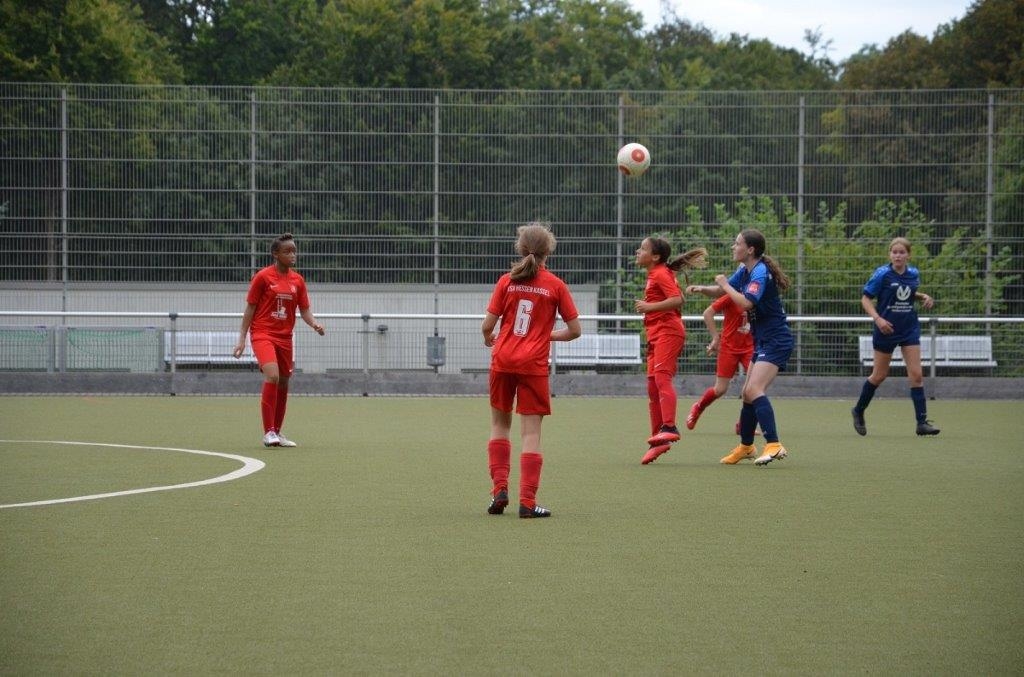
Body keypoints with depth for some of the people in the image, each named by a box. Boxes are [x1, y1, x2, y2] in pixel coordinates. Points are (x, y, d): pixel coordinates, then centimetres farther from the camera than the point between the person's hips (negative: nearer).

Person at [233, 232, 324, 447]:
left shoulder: (297, 280, 8)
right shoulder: (262, 277, -5)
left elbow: (304, 309, 11)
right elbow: (250, 308, -1)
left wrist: (314, 323, -10)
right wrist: (242, 338, -4)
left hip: (285, 337, 6)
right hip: (262, 334, -6)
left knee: (283, 384, 9)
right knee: (272, 376, -23)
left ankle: (277, 433, 22)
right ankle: (268, 432, -20)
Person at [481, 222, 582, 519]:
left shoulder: (507, 281, 0)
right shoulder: (556, 285, -2)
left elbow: (487, 325, -2)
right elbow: (575, 330, 0)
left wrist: (489, 338, 21)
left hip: (503, 360, 2)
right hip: (534, 364, -2)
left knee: (500, 424, 18)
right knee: (531, 432, 0)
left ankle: (499, 489, 8)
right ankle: (527, 502, -4)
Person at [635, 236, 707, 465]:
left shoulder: (661, 274, -10)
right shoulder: (654, 275, 18)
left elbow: (677, 300, -21)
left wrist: (650, 306, -19)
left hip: (668, 332, -10)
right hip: (657, 334, 10)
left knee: (661, 376, -23)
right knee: (652, 386, 8)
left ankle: (669, 428, -34)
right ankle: (657, 439, 12)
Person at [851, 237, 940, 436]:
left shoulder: (913, 274, 2)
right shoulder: (882, 274, -12)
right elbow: (865, 299, -9)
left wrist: (924, 297, 1)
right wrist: (877, 318, -23)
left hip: (909, 329, 3)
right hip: (886, 329, -3)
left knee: (916, 375, -6)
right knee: (879, 375, 8)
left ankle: (922, 422, -5)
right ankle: (858, 411, 31)